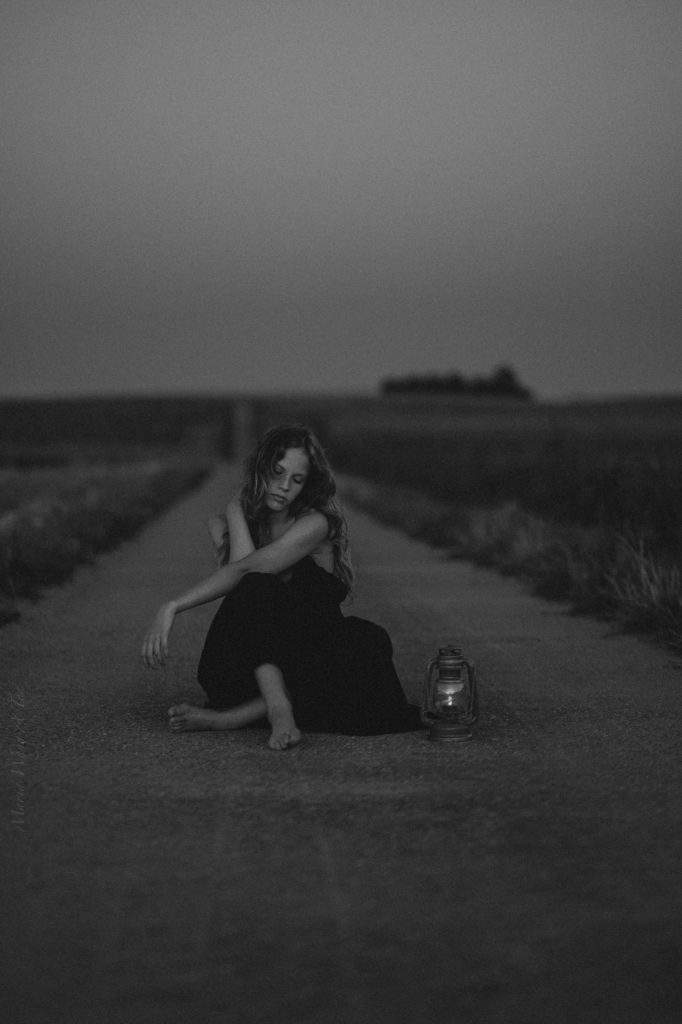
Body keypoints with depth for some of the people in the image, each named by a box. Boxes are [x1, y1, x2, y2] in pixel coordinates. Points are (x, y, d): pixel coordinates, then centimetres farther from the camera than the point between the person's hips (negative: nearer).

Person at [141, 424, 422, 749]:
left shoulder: (315, 524, -11)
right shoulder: (226, 523, 7)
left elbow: (244, 569, -23)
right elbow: (247, 580, -12)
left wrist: (172, 607, -27)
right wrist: (236, 512, -10)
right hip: (255, 664, 2)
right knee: (255, 590, -27)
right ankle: (277, 707, -42)